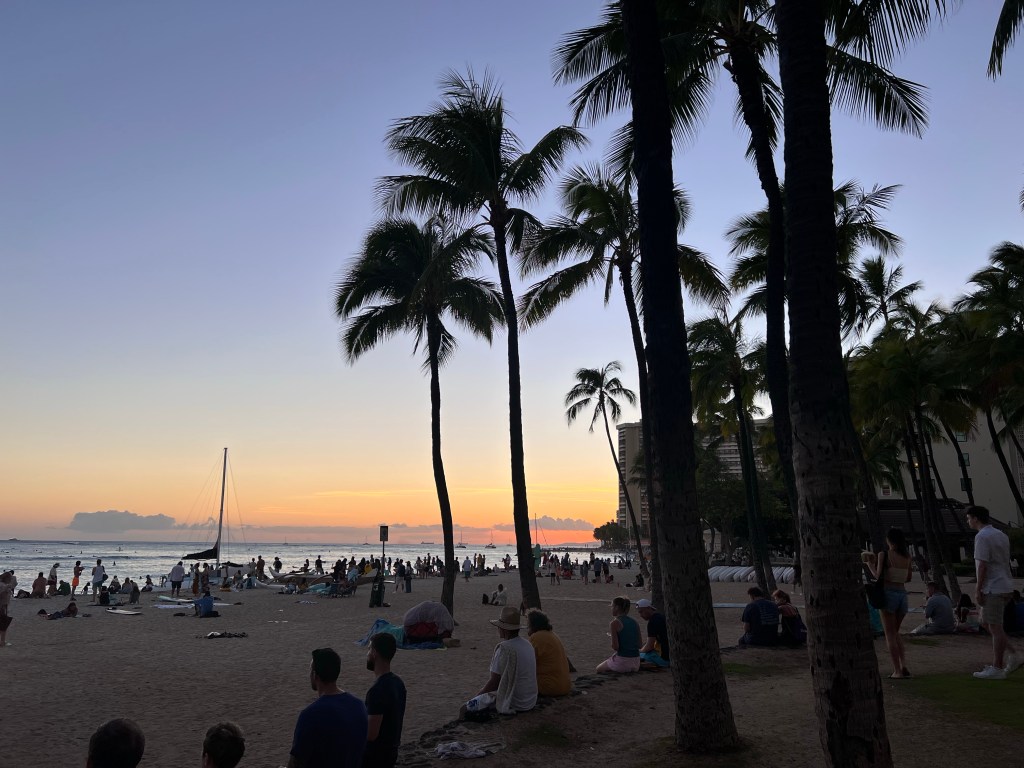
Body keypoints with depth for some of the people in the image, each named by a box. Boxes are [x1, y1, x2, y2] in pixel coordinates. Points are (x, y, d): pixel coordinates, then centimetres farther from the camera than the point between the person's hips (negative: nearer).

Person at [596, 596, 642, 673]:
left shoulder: (615, 623, -11)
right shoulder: (634, 621, 7)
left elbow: (615, 647, -16)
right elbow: (639, 645, 11)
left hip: (622, 660, -6)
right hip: (636, 662, 6)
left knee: (599, 668, 20)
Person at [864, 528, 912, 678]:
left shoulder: (884, 554, -8)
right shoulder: (907, 556, 7)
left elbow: (878, 576, -12)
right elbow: (909, 578, 14)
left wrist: (869, 563, 4)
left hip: (889, 593, -5)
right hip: (903, 594, 5)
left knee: (890, 634, 4)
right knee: (895, 632, 21)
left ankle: (897, 671, 2)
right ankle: (904, 666, 9)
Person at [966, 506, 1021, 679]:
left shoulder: (982, 537, -15)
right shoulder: (1001, 535, 14)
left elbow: (982, 565, -19)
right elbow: (1005, 562, 17)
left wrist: (978, 590, -15)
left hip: (993, 589, -10)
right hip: (1005, 586, 10)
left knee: (995, 627, -3)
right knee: (986, 622, 17)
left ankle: (997, 669, 2)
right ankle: (1013, 656, 15)